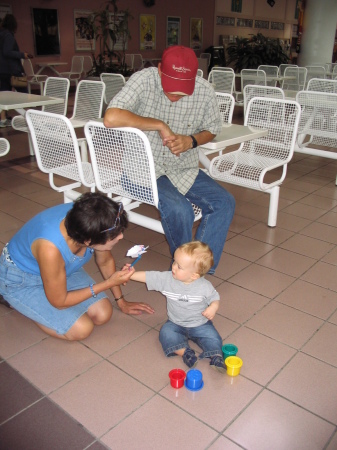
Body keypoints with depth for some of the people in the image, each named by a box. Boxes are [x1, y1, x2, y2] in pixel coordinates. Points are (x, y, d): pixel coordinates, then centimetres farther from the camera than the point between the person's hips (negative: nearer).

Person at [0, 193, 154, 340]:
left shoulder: (89, 224, -25)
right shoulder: (50, 248, -42)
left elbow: (106, 262, -3)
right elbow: (59, 302, -24)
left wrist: (121, 301, 9)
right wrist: (110, 283, -24)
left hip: (63, 268, 6)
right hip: (20, 280, -6)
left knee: (103, 314, -3)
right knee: (81, 329, -16)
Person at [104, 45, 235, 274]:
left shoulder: (205, 91, -8)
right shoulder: (144, 80, -18)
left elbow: (211, 129, 10)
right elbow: (111, 118, -32)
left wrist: (191, 141, -12)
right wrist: (159, 125, -27)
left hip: (183, 168, 5)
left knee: (224, 202, -12)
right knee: (178, 209, -29)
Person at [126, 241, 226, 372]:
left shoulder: (204, 287, -17)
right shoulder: (167, 279, -12)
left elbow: (215, 298, -3)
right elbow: (149, 277, -7)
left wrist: (213, 307, -24)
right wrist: (132, 274, -16)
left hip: (200, 325, -2)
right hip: (175, 324, 3)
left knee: (212, 337, -25)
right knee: (166, 333, -24)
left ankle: (216, 356, -11)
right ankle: (185, 352, -26)